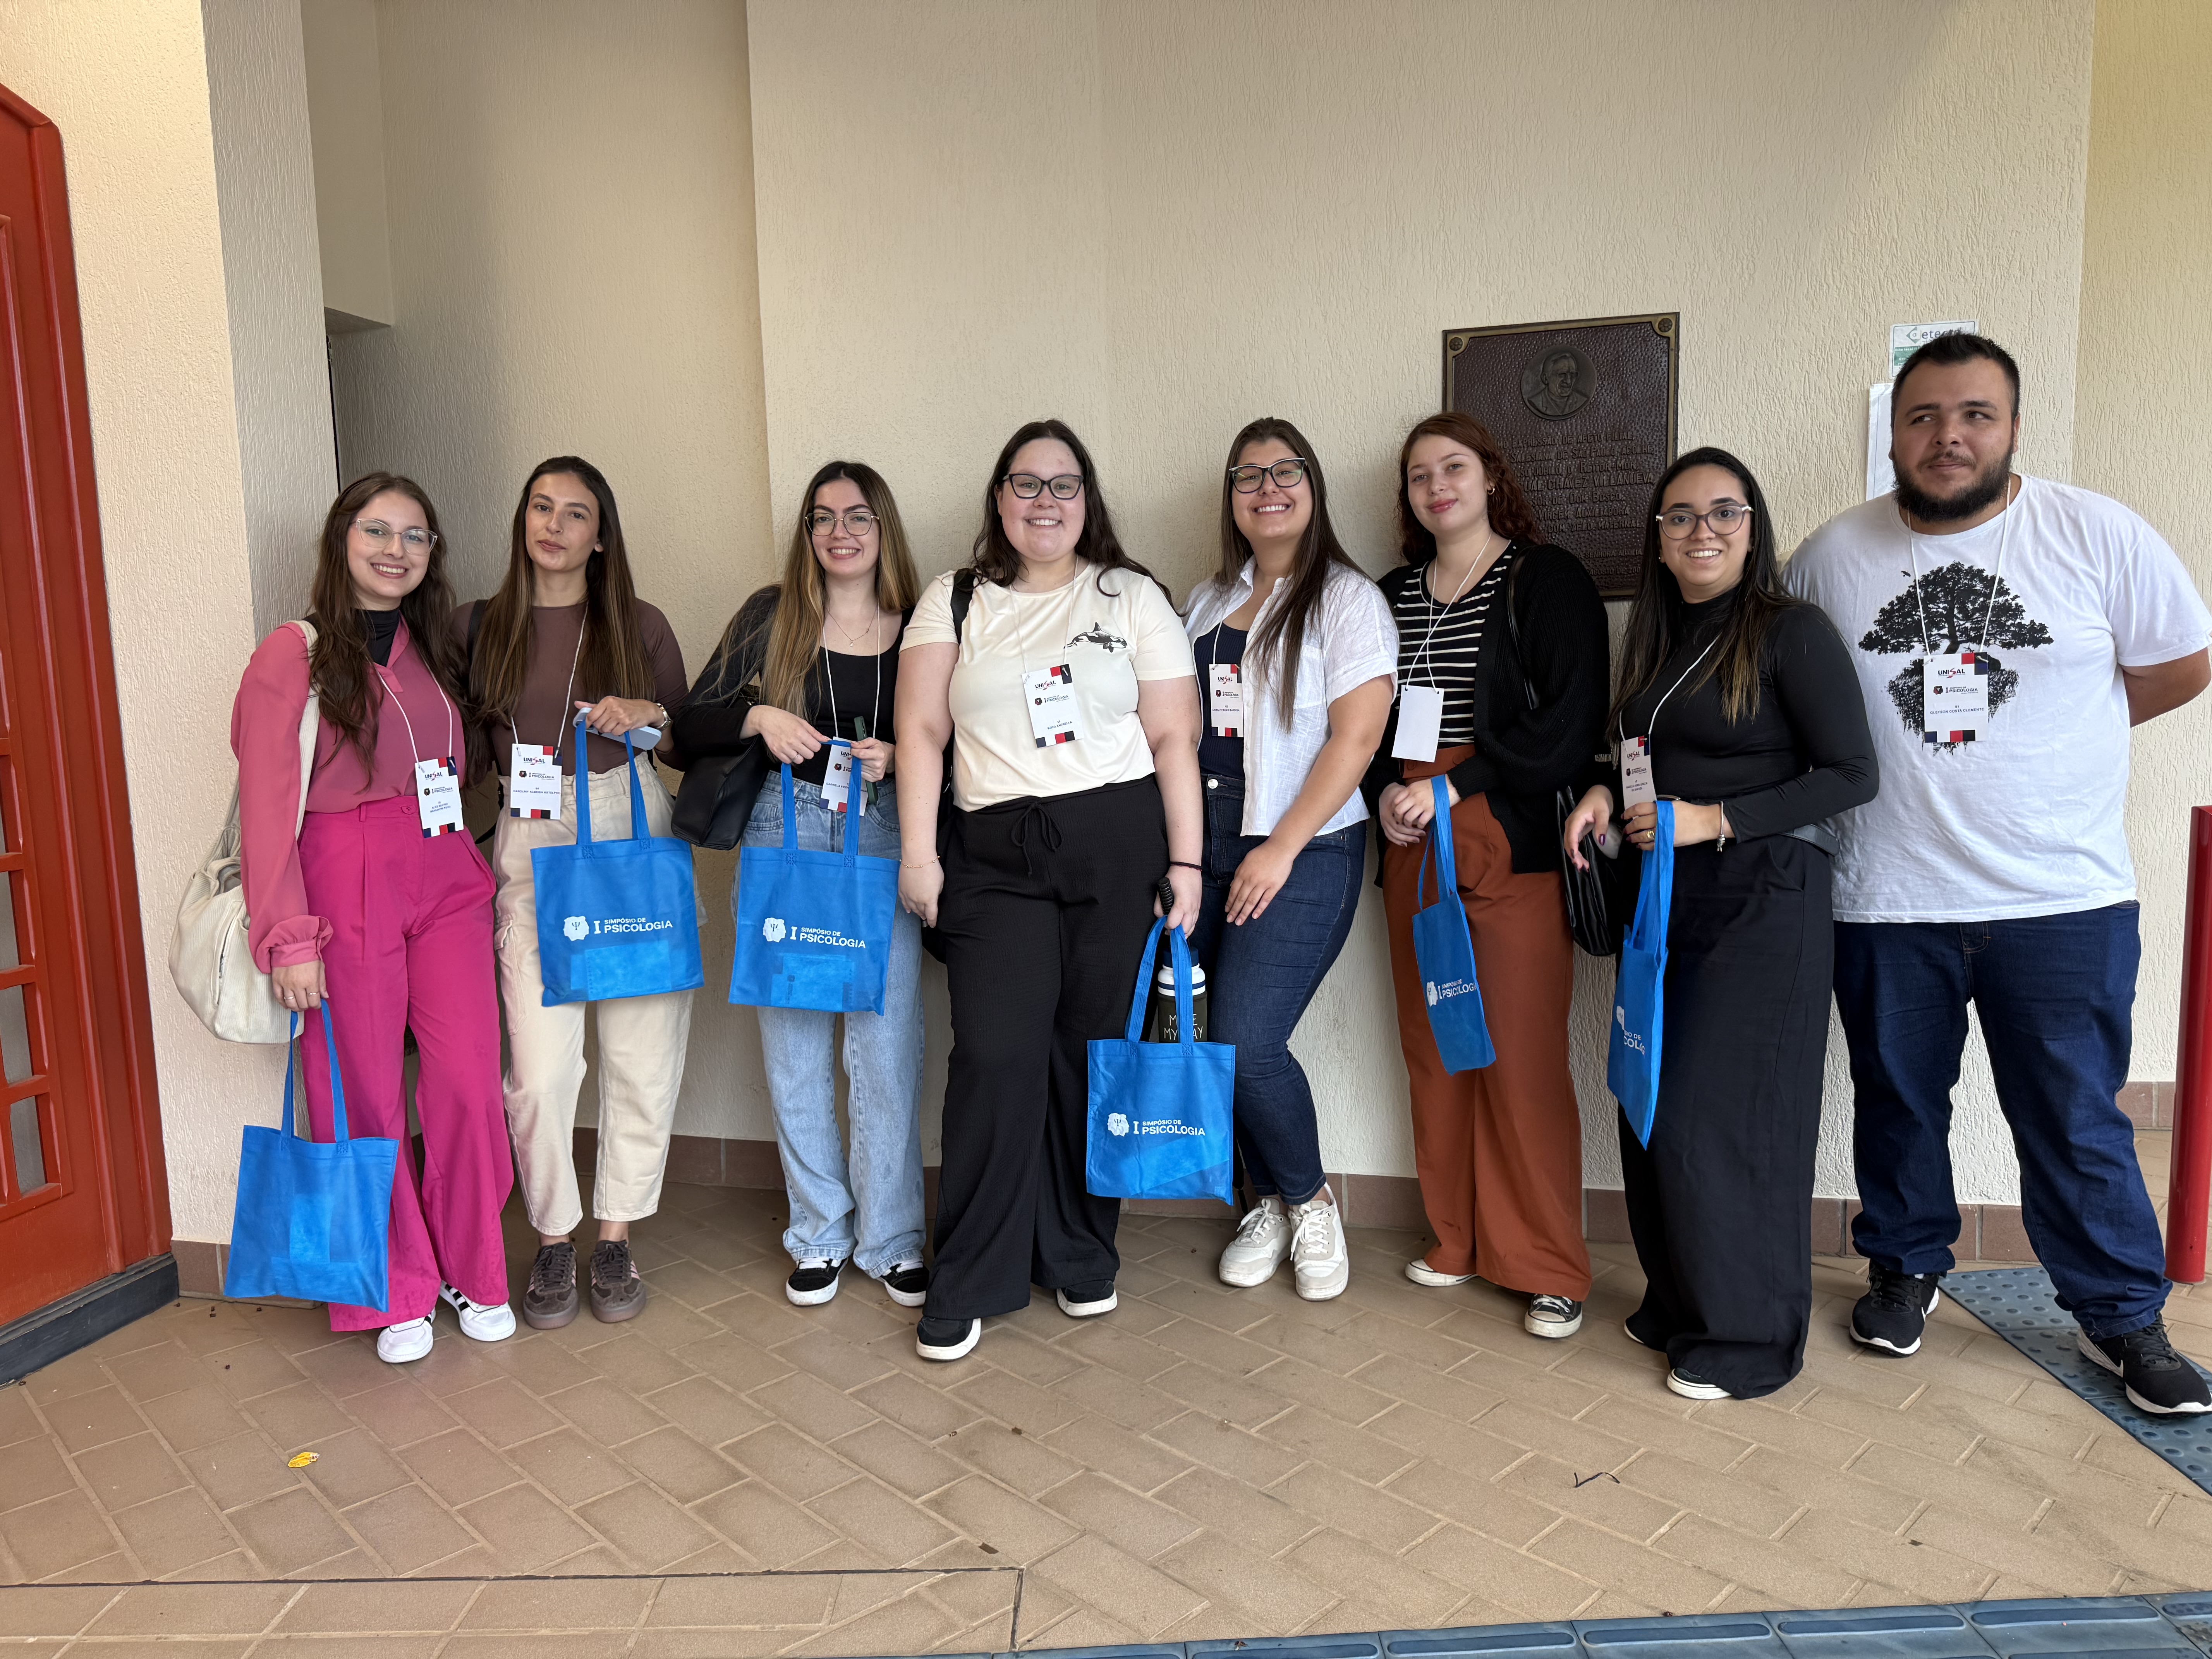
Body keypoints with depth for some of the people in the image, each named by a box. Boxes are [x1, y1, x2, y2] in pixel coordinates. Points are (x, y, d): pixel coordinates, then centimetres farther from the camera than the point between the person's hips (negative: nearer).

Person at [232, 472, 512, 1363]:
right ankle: (398, 1291, 21)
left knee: (468, 1080, 2)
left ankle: (473, 1273, 21)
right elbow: (267, 806, -8)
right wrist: (288, 937, -12)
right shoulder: (295, 654, -4)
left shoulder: (434, 649, 14)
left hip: (445, 880, 5)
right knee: (365, 1094, 4)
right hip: (345, 884, -4)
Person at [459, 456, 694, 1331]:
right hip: (532, 851, 0)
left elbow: (692, 749, 10)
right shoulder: (479, 628, 8)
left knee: (642, 1056, 2)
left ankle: (615, 1239, 20)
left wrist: (650, 720, -9)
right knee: (541, 1070, -5)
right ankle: (553, 1242, 17)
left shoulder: (640, 627, 7)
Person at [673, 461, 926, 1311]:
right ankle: (820, 1235, 21)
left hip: (884, 837, 0)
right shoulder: (771, 616, 4)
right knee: (795, 1041, 6)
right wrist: (756, 716, -14)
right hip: (786, 834, 0)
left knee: (888, 1042, -1)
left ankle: (892, 1239, 15)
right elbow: (691, 726, 4)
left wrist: (896, 757, -11)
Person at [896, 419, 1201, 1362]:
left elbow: (1175, 738, 4)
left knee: (1094, 1052, 4)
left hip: (1119, 844, 0)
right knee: (996, 1056, -8)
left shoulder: (1133, 597, 8)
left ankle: (1081, 1256, 23)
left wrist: (1186, 863, -3)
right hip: (994, 856, 0)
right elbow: (921, 728, 5)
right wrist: (917, 853, -4)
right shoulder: (955, 602, 11)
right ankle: (968, 1285, 5)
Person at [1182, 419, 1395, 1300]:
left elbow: (1354, 738, -11)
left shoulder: (1347, 598, -3)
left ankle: (1310, 1200, 13)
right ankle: (1270, 1204, 25)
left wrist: (1281, 851, -15)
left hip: (1303, 849, -5)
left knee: (1246, 1040, -13)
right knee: (1222, 1039, 3)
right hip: (1204, 846, 6)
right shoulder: (1208, 602, 16)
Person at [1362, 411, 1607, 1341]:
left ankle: (1549, 1270, 8)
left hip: (1511, 845, -5)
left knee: (1523, 1056, -5)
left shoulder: (1547, 579, 0)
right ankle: (1457, 1241, 21)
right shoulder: (1392, 595, 17)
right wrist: (1385, 791, -2)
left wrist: (1453, 787, -13)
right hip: (1412, 847, 5)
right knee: (1431, 1048, 6)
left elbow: (1571, 723, -9)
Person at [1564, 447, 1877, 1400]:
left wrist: (1715, 819, -17)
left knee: (1721, 1116, -4)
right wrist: (1609, 795, 4)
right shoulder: (1659, 641, 13)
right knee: (1654, 1108, 9)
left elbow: (1852, 775, -12)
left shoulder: (1791, 634, -8)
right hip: (1667, 896, 7)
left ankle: (1751, 1338, 13)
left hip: (1762, 899, -7)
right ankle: (1679, 1307, 26)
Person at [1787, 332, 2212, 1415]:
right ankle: (1905, 1269, 36)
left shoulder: (2099, 536, -4)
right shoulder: (1832, 555, 0)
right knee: (1897, 1104, 16)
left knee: (2077, 1123, 7)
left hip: (2065, 895, -1)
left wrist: (2044, 732, 5)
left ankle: (2121, 1316, 27)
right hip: (1886, 902, 2)